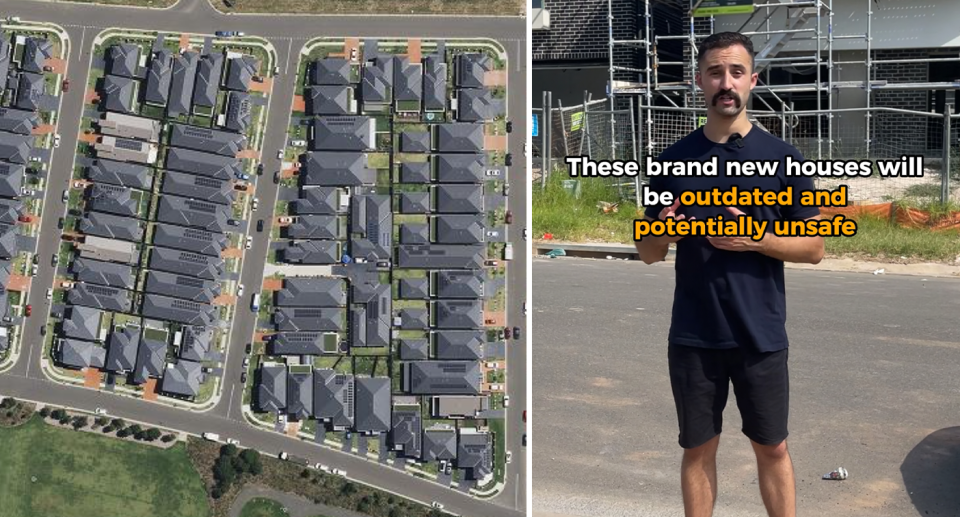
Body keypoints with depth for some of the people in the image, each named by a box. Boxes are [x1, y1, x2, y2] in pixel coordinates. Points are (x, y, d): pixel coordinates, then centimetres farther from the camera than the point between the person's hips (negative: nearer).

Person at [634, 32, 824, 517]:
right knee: (698, 449, 11)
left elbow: (814, 246, 0)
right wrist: (662, 233, -15)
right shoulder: (675, 158, 3)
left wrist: (755, 239, -16)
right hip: (693, 336, 1)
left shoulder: (781, 156, -2)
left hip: (761, 335, -1)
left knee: (772, 448, 10)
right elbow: (647, 252, 8)